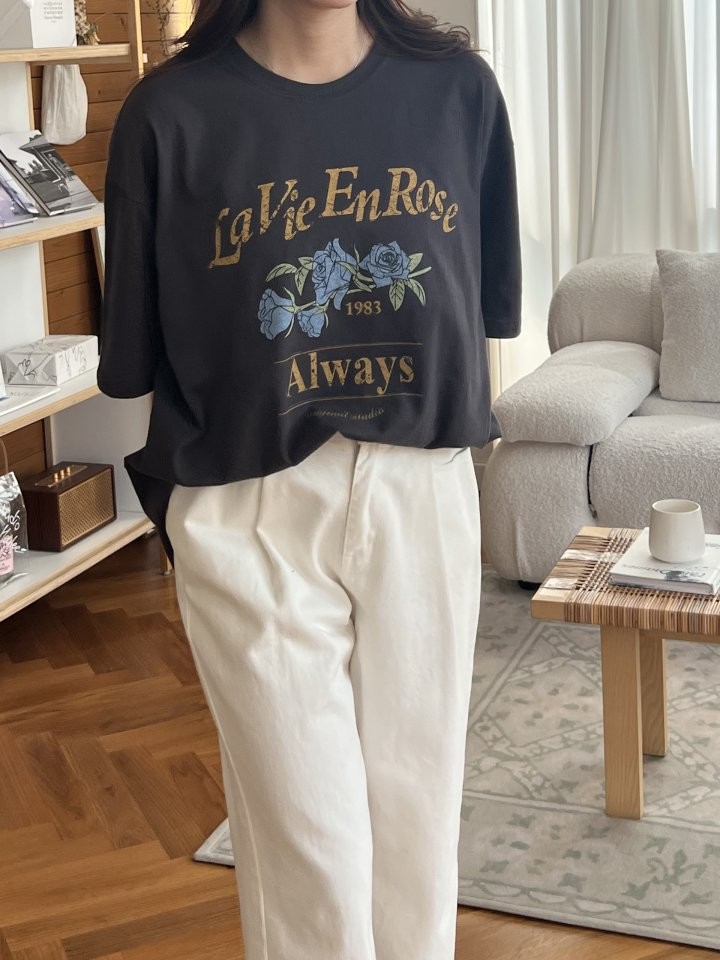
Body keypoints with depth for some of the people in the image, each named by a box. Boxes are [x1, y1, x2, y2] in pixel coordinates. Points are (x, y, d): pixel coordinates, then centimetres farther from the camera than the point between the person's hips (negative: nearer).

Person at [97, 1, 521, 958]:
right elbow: (134, 356, -2)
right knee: (308, 843, 4)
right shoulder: (173, 111, -8)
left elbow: (488, 303, 9)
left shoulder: (457, 87, 1)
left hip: (423, 496, 3)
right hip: (252, 515, -2)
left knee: (416, 807, 14)